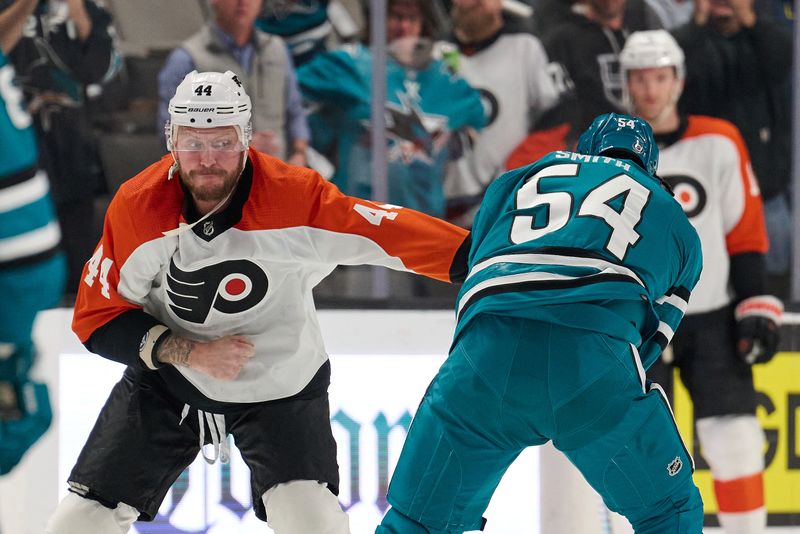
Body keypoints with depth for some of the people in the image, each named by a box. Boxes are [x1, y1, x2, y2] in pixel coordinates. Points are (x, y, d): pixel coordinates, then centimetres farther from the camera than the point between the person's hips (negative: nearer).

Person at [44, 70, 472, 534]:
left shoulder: (296, 197, -24)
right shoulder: (135, 207, -17)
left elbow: (392, 235, -27)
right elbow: (97, 320, -11)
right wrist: (188, 353, -21)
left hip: (281, 386, -2)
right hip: (167, 381, 2)